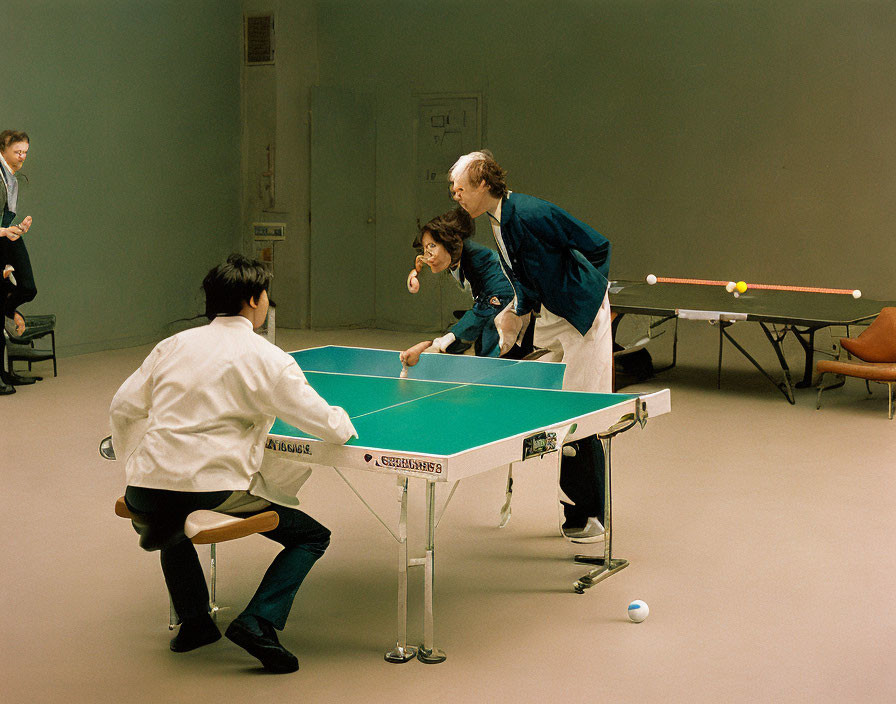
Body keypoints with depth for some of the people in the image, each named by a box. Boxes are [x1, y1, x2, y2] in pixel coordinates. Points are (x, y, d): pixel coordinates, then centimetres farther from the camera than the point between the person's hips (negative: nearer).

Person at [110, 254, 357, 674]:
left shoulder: (175, 345, 11)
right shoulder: (267, 359, -3)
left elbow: (123, 407, 15)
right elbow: (325, 424, -3)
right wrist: (344, 423, 21)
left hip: (145, 496, 5)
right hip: (215, 493, -5)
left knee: (173, 528, 41)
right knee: (312, 536, 13)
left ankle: (193, 620, 31)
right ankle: (259, 622, -5)